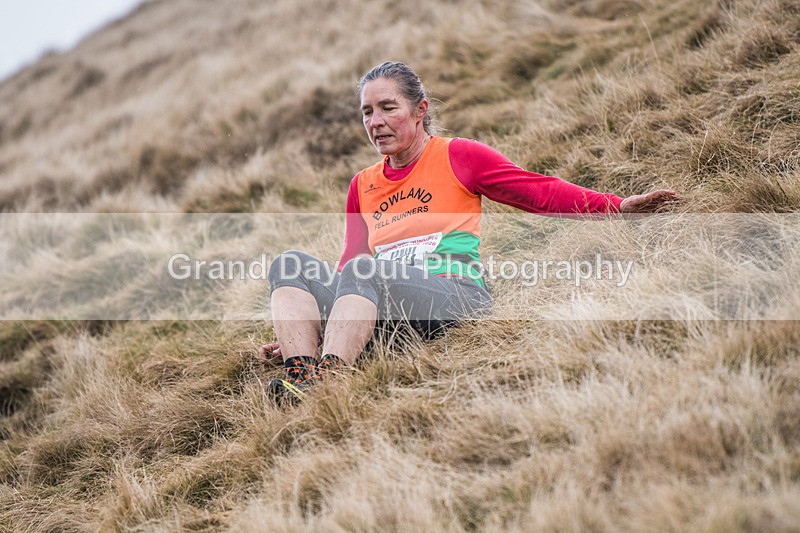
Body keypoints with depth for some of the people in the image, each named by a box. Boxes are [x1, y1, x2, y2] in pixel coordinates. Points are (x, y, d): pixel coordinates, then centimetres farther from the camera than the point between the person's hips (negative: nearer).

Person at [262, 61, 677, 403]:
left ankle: (323, 377, -49)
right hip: (380, 316, 5)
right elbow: (350, 266, 21)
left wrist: (618, 206, -11)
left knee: (363, 270, -34)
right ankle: (300, 364, -37)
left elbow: (541, 192, 2)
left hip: (453, 297, -5)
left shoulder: (457, 156, 8)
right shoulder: (362, 186, 22)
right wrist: (299, 328, 10)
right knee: (291, 264, -16)